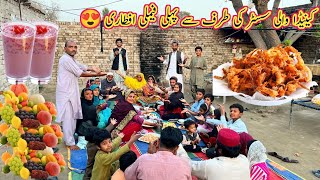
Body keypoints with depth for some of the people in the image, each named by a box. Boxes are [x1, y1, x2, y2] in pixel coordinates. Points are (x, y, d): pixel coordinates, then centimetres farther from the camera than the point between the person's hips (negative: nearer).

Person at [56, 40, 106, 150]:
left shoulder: (71, 59, 17)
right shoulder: (66, 59, -14)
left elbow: (82, 66, 14)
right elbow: (80, 73, -16)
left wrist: (93, 69, -6)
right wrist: (96, 74, -10)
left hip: (71, 92, 10)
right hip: (66, 93, -10)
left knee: (73, 116, 15)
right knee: (68, 117, -5)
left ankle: (68, 138, 27)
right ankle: (70, 143, 2)